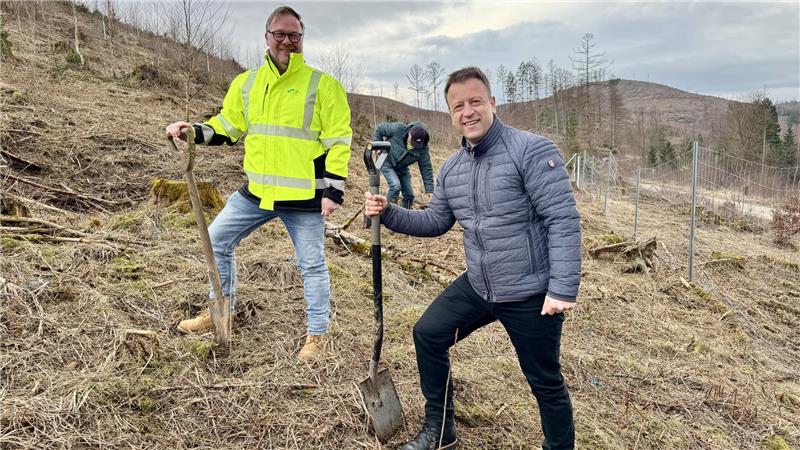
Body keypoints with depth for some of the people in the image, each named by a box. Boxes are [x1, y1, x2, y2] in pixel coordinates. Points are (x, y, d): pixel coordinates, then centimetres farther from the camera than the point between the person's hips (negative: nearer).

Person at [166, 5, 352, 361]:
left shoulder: (322, 85, -7)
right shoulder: (246, 83, 7)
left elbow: (339, 142, -8)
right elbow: (227, 127, 15)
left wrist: (333, 191, -13)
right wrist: (193, 131, -3)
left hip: (304, 198, -5)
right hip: (256, 192, 5)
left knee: (312, 265, 4)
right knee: (217, 239, 11)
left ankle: (316, 335, 22)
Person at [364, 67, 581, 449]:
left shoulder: (532, 151, -17)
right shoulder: (451, 169, 5)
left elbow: (563, 221, -21)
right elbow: (435, 221, 14)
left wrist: (563, 289, -25)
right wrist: (388, 213, -1)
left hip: (532, 294, -7)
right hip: (477, 287, 7)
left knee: (545, 384, 8)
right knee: (428, 334, 12)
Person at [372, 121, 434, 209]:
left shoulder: (423, 148, -19)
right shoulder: (398, 129, -28)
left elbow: (426, 169, -13)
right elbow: (380, 129, -13)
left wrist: (430, 190, -15)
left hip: (402, 169, 4)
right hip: (387, 162, -4)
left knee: (409, 195, 0)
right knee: (396, 186, -26)